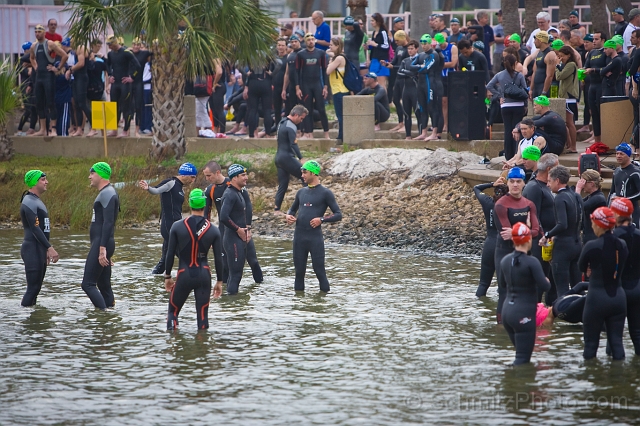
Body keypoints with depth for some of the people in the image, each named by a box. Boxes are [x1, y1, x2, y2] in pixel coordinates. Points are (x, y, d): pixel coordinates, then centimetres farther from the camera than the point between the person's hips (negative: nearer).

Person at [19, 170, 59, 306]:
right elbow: (35, 229, -21)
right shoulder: (29, 202, -14)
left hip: (40, 250, 10)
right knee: (33, 287, -12)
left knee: (36, 287, 10)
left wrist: (46, 250, 24)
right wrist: (50, 248, -24)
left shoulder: (37, 201, 18)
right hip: (33, 250, -10)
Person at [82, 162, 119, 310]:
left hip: (101, 243, -11)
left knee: (88, 283, -14)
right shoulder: (105, 192, 20)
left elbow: (108, 222, -23)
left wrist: (102, 249, -29)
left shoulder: (107, 193, -14)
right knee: (104, 285, 11)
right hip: (101, 244, 11)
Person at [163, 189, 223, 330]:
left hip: (184, 275, -1)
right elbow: (218, 259, 2)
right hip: (203, 275, 1)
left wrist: (167, 277, 10)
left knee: (173, 311, 13)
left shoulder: (177, 227, -5)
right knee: (203, 315, 4)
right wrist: (219, 281, 12)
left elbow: (170, 254, -1)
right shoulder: (213, 231, -1)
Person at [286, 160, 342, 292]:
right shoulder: (301, 192, 16)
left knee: (319, 270, -6)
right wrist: (289, 216, 6)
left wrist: (322, 219, -17)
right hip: (299, 236, 5)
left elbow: (338, 215, -3)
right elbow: (293, 209, 30)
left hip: (315, 237, -5)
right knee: (299, 270, 8)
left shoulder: (325, 193, -1)